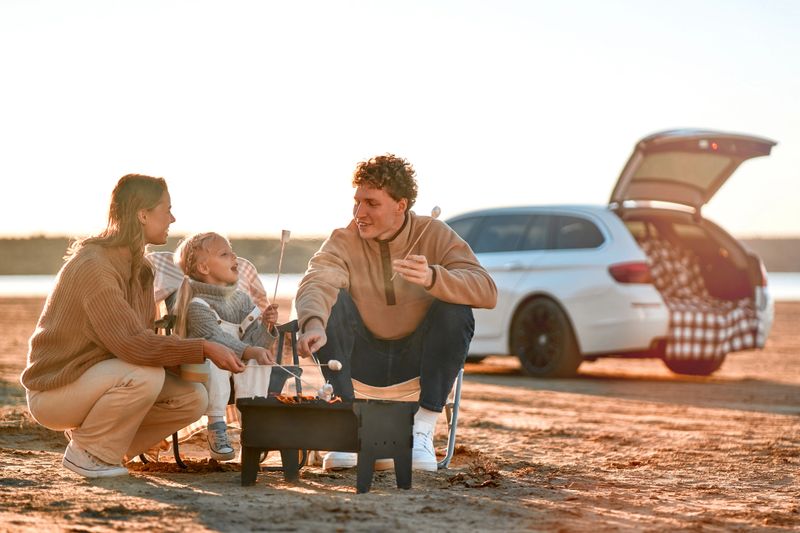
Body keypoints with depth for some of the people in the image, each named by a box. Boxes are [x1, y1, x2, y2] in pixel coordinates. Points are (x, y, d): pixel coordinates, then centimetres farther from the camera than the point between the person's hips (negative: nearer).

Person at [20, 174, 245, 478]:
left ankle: (105, 449, 8)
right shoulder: (93, 266, -24)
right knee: (145, 376, -33)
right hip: (53, 391, -9)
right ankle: (86, 452, -11)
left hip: (99, 379, 9)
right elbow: (133, 344, -32)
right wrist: (204, 349, -29)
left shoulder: (140, 268, 7)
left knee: (193, 398, -5)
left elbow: (146, 337, 7)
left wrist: (186, 357, -12)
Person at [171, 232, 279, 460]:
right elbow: (215, 339, -26)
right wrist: (250, 351, -39)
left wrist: (266, 325, -17)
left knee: (257, 365, -27)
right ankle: (216, 425, -29)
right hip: (204, 371, -5)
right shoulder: (198, 306, -10)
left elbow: (254, 341, 5)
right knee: (214, 362, -38)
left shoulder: (242, 300, 11)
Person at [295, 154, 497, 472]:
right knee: (331, 300, -25)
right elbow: (315, 283, -30)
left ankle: (423, 431, -22)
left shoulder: (434, 235, -9)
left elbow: (487, 292, -23)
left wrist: (433, 278, -42)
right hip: (362, 358, 0)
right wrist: (313, 324, -53)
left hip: (415, 357, 0)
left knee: (455, 309, -26)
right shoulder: (344, 241, -8)